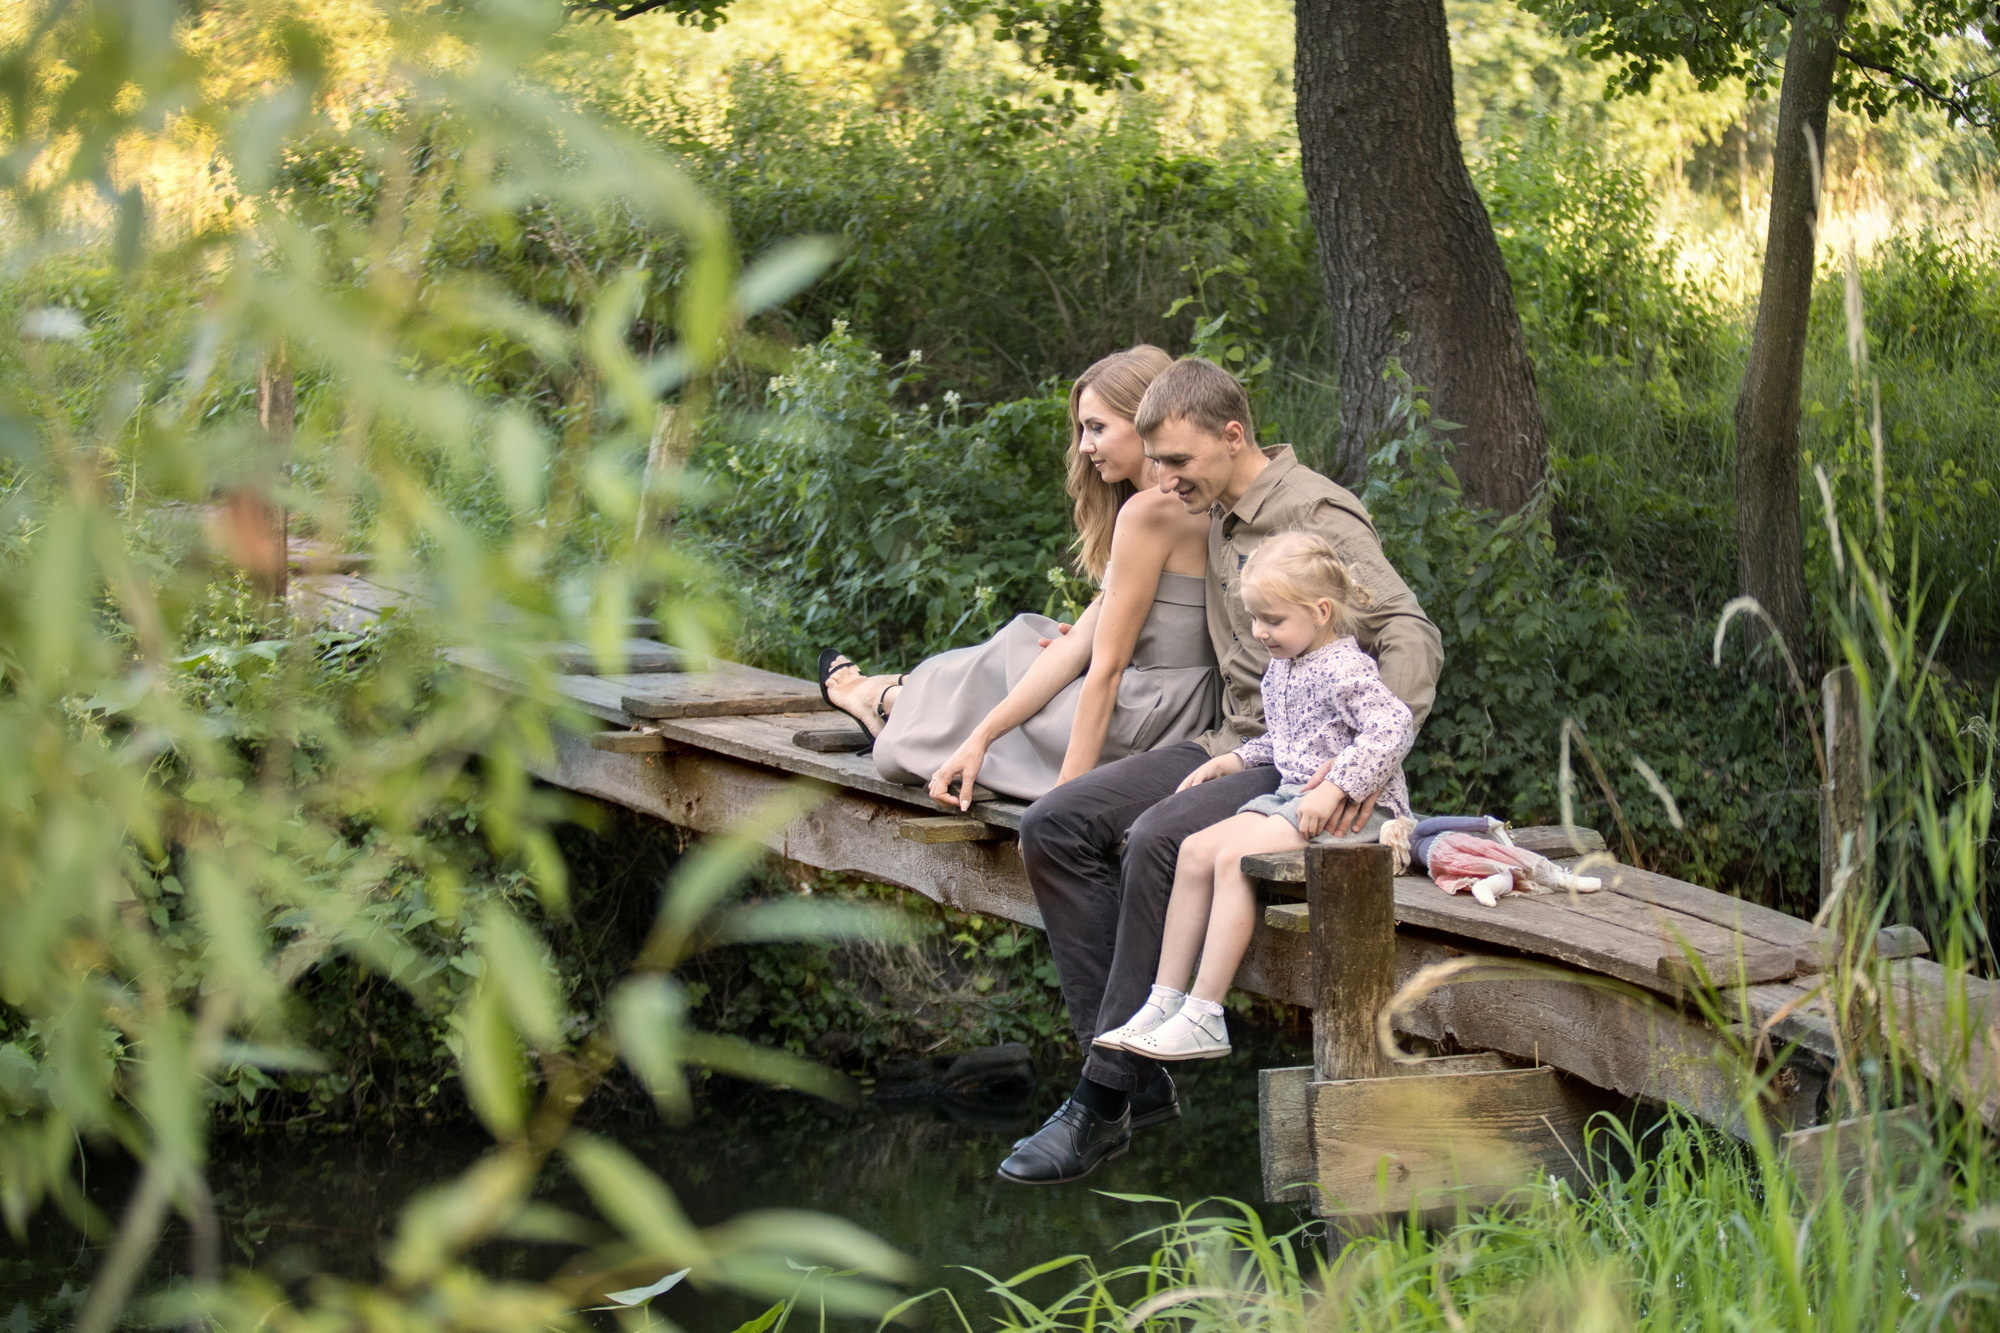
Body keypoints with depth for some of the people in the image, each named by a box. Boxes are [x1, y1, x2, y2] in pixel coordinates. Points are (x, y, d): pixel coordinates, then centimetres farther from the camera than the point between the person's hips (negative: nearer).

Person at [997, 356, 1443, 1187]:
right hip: (1233, 745, 9)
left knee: (1159, 839, -33)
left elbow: (1412, 637, -20)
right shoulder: (1218, 518, 15)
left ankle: (1103, 1103, -26)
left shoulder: (1317, 514, -11)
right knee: (1054, 828, -8)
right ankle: (1138, 1081, -11)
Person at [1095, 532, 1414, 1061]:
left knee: (1233, 858, -25)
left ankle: (1204, 1018, -25)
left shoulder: (1344, 670, -14)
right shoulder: (1281, 670, 15)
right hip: (1291, 797, 10)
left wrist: (1334, 789, -31)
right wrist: (1235, 759, 14)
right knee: (1196, 850, -6)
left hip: (1355, 807, -10)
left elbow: (1392, 728, -28)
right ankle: (1165, 1002, -4)